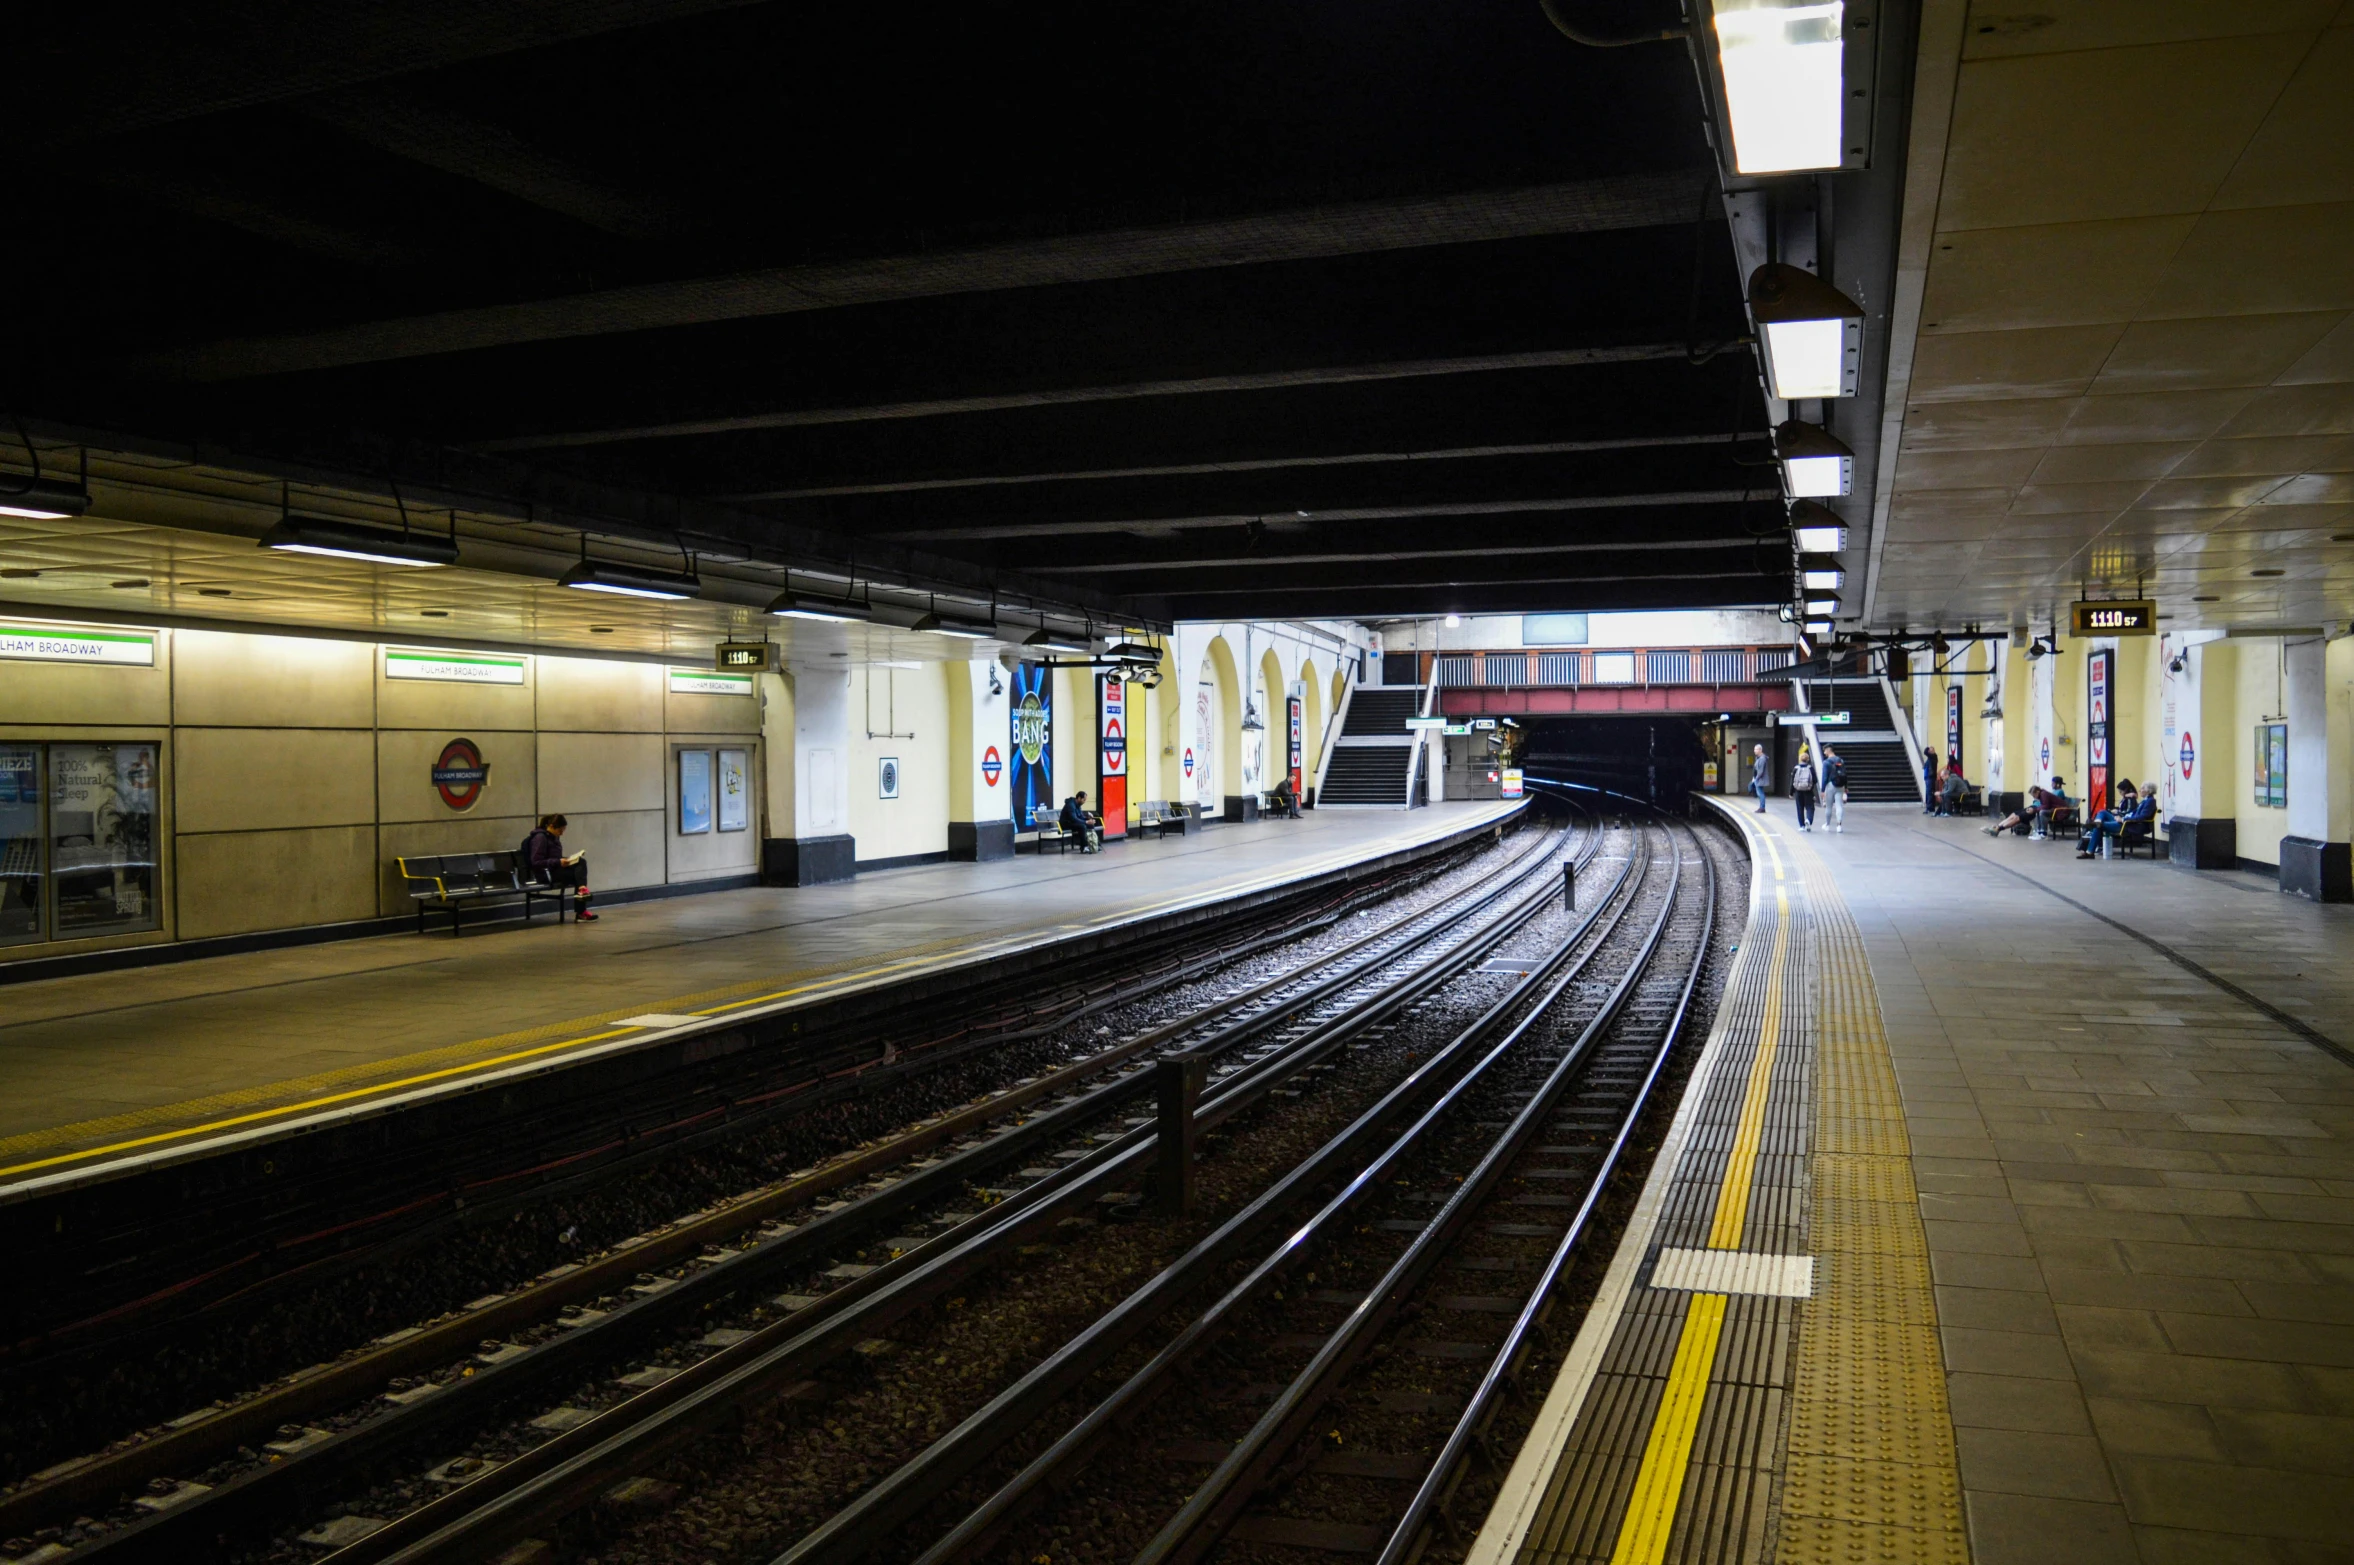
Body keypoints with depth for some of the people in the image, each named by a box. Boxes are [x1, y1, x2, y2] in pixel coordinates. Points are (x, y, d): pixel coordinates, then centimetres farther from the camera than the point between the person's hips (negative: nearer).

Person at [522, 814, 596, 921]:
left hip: (555, 869, 8)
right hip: (545, 873, -8)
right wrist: (558, 862, -25)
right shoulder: (540, 837, -13)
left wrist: (564, 860, 4)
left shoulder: (554, 837, 14)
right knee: (579, 876, -20)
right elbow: (536, 862, -19)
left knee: (581, 862, -17)